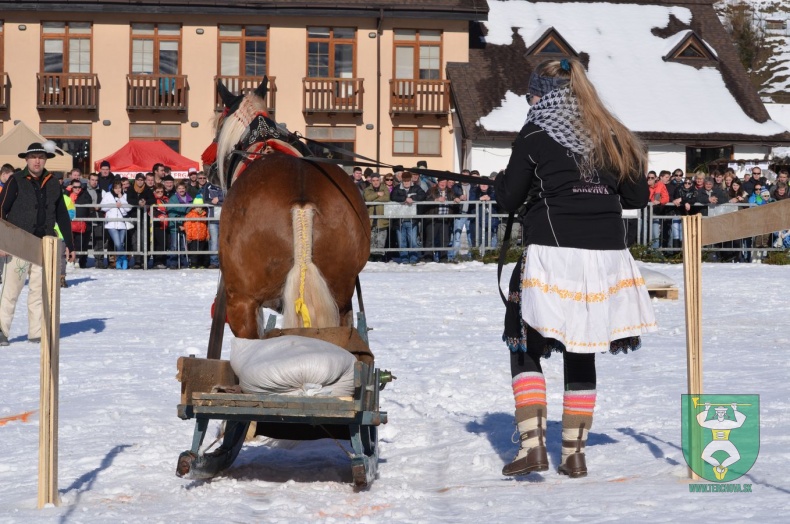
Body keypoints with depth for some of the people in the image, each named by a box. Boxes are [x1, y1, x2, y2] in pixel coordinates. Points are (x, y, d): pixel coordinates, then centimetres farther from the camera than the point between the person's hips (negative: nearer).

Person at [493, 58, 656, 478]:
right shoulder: (612, 137, 8)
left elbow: (509, 199, -2)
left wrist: (499, 183, 19)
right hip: (606, 256, 4)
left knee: (526, 348, 8)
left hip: (552, 256, -4)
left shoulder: (534, 135, -4)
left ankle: (533, 444, -5)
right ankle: (574, 452, 14)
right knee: (581, 354, 14)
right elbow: (637, 197, 11)